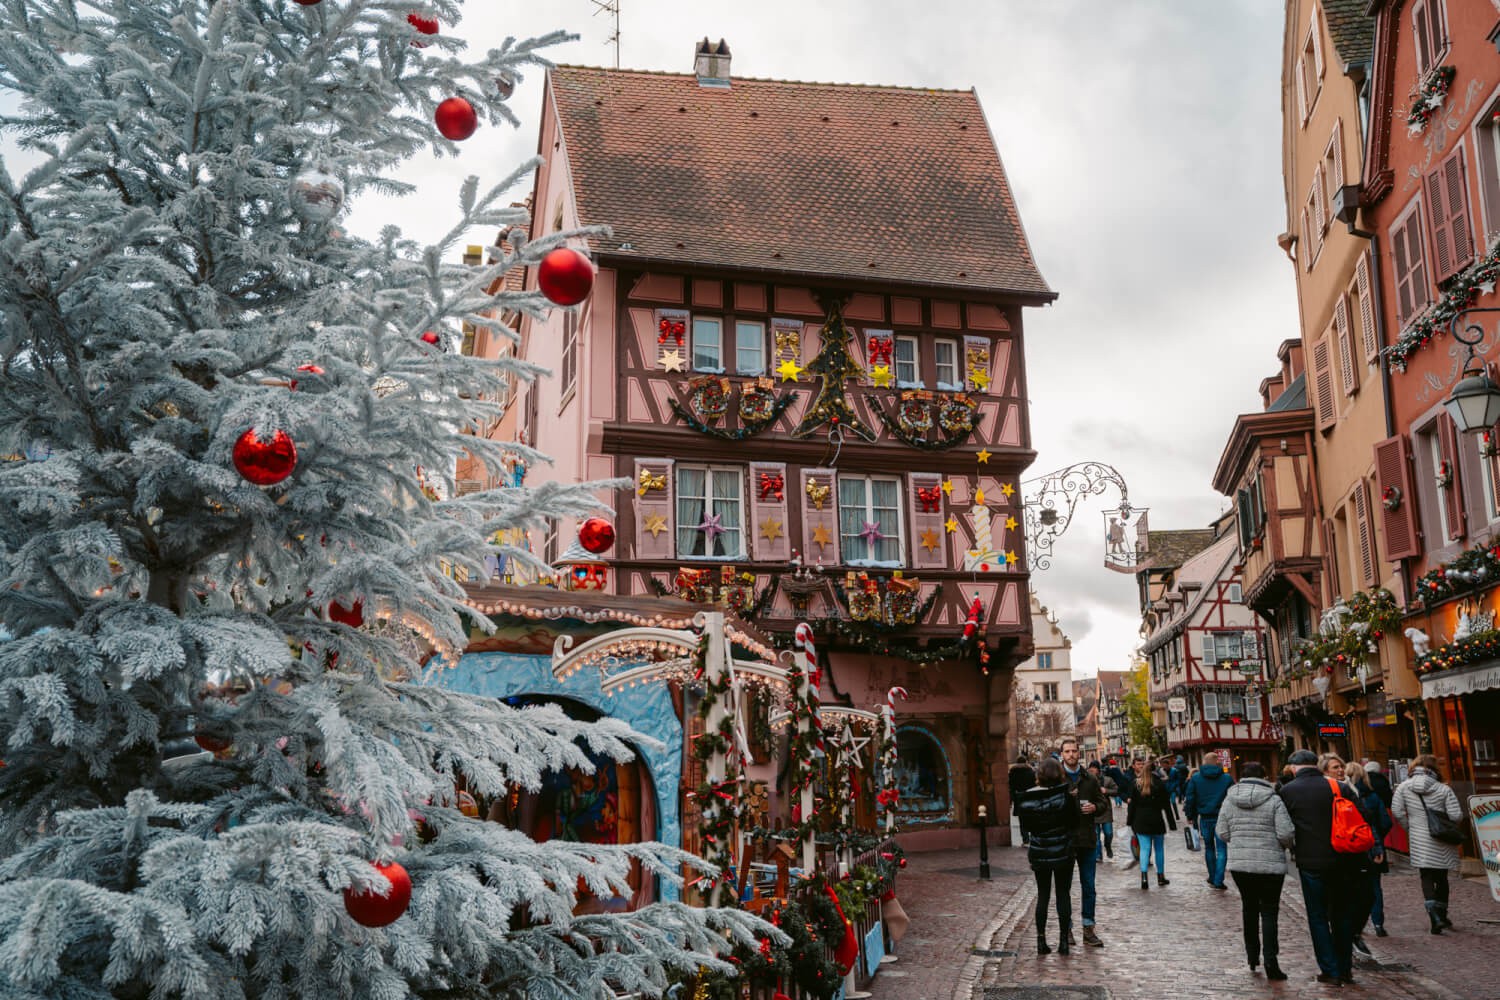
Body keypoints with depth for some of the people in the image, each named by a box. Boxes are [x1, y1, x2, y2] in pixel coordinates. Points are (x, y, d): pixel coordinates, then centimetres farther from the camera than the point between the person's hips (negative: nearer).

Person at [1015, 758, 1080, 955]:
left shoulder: (1026, 798, -8)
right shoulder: (1065, 796, -13)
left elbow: (1024, 827, 0)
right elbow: (1075, 822, -4)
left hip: (1038, 854, 2)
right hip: (1063, 852, -2)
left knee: (1042, 895, 11)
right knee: (1063, 895, 8)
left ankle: (1041, 941, 10)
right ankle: (1063, 941, 9)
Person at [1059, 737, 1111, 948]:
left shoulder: (1089, 778, 8)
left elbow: (1104, 803, 14)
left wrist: (1095, 807, -7)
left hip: (1086, 839, 3)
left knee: (1088, 887, 8)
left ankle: (1088, 929, 16)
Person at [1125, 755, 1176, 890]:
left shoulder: (1135, 784, -3)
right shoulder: (1159, 784, -3)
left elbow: (1132, 804, -1)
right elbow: (1166, 806, 0)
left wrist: (1130, 821, 5)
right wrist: (1171, 823, 5)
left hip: (1140, 821, 0)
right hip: (1157, 820, 0)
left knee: (1144, 848, -1)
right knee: (1159, 848, 14)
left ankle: (1144, 876, -18)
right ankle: (1160, 876, 20)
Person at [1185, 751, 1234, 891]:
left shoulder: (1195, 778, -1)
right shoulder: (1227, 779, -3)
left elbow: (1190, 798, 0)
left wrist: (1190, 815, 9)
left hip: (1205, 818, 1)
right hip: (1222, 818, -1)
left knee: (1209, 847, 17)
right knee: (1221, 849, 2)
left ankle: (1213, 878, 24)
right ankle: (1218, 881, -5)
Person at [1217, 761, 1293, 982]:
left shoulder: (1229, 800, 0)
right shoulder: (1273, 800, -9)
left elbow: (1222, 833, 2)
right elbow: (1286, 833, -13)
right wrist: (1284, 845, 9)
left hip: (1239, 862, 3)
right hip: (1270, 864, -3)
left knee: (1249, 906, 17)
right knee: (1269, 910, 3)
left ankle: (1252, 955, 23)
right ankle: (1270, 960, -5)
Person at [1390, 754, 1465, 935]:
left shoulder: (1403, 787, -2)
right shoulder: (1444, 789, -5)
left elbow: (1397, 812, -4)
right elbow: (1456, 815, -9)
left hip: (1420, 841, -1)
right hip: (1442, 841, 1)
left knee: (1427, 878, 1)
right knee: (1441, 877, 16)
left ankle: (1434, 917, -18)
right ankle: (1442, 915, 27)